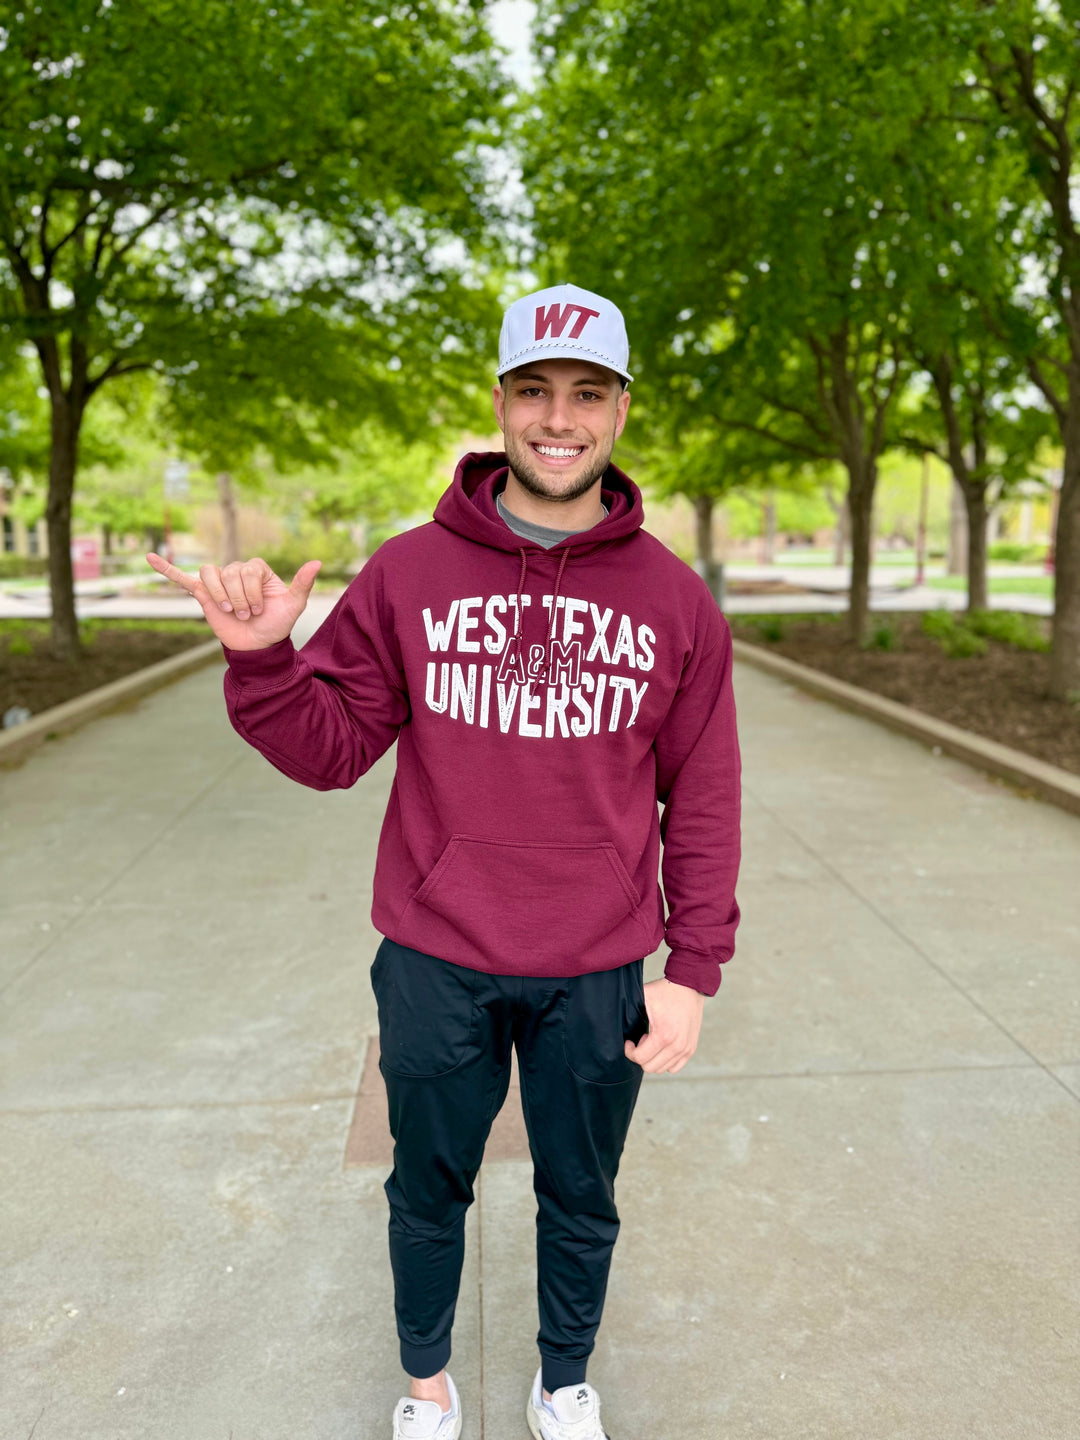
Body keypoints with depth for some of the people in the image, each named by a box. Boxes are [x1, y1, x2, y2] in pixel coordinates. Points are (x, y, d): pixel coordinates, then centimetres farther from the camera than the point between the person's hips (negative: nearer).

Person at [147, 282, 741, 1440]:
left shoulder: (674, 601, -4)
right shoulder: (409, 573, -5)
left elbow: (703, 801, -1)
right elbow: (331, 748, -3)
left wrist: (693, 970, -3)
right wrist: (262, 658, -22)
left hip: (597, 977, 0)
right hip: (435, 966, 0)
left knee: (580, 1201, 20)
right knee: (428, 1190, 21)